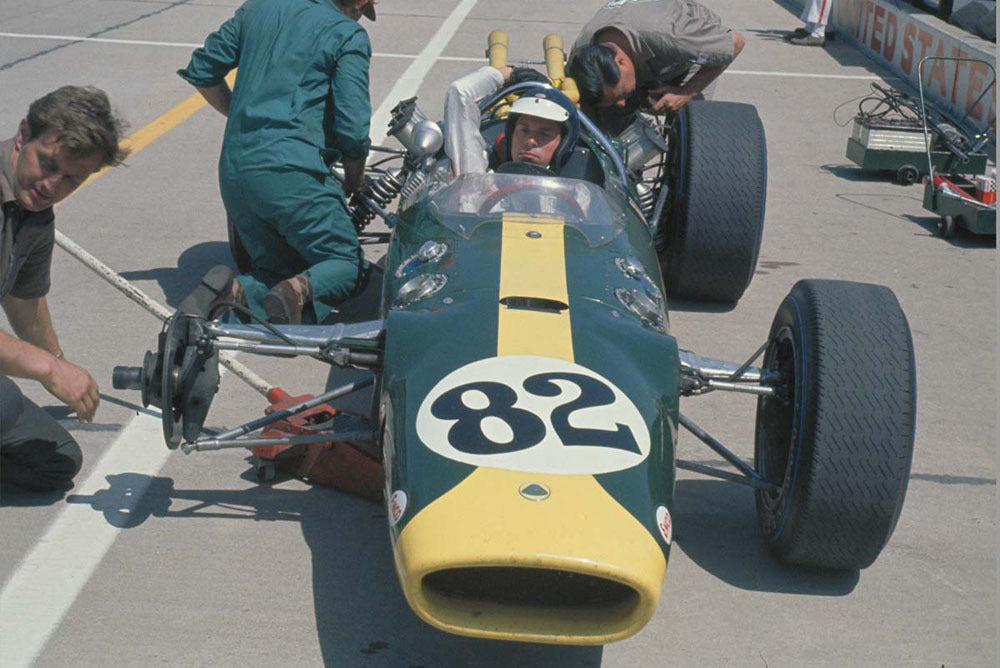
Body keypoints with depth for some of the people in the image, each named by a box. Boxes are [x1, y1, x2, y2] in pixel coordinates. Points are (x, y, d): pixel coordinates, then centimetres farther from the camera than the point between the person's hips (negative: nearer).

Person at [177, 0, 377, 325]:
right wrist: (355, 182, 13)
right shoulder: (349, 34, 1)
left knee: (276, 271, 18)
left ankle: (234, 291, -15)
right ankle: (297, 290, -24)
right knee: (348, 265, 8)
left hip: (233, 172, 6)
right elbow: (353, 129, -7)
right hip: (291, 170, -6)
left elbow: (201, 71, 20)